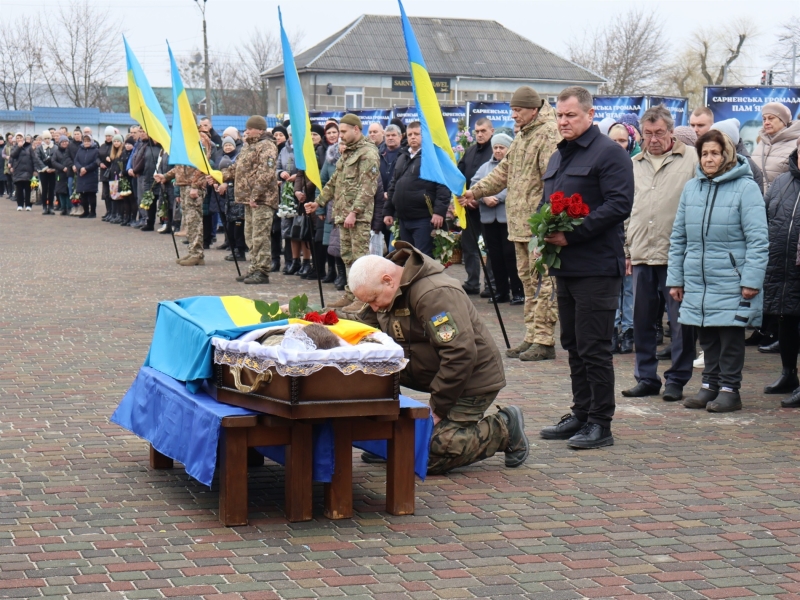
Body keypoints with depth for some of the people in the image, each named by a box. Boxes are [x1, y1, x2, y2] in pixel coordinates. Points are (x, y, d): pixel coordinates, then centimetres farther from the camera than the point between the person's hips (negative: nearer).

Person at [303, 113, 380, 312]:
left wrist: (354, 212, -23)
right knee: (348, 257, 12)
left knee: (360, 256, -9)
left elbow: (367, 187, -18)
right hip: (343, 214, 10)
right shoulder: (347, 153, 21)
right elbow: (334, 182, 28)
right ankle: (350, 295, 18)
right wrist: (319, 202, 22)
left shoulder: (368, 153, -10)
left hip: (359, 216, -10)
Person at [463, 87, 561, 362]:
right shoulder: (522, 135, 18)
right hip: (520, 223, 10)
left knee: (542, 281, -7)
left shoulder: (549, 134, -14)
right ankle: (532, 337, 22)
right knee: (527, 278, 14)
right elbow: (505, 170, 25)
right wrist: (476, 191, 17)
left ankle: (544, 341, -4)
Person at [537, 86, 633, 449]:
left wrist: (571, 234, -21)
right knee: (573, 346, 13)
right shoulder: (558, 157, 19)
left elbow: (619, 204, -18)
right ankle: (581, 414, 22)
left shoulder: (609, 154, -8)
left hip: (596, 266, -9)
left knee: (594, 348, -6)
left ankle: (600, 423, 0)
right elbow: (546, 203, 28)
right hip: (566, 266, 9)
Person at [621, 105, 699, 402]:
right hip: (641, 255, 5)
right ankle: (646, 377, 18)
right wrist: (626, 250, 14)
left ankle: (677, 379, 9)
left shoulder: (692, 159, -1)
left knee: (681, 321, 0)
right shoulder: (635, 164, 15)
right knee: (642, 320, 9)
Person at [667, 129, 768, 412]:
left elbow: (757, 239, -9)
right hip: (697, 281, 5)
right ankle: (710, 385, 21)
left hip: (730, 282, -5)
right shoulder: (691, 188, 9)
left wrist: (751, 280, -15)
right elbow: (678, 237, 13)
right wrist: (675, 278, 10)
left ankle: (729, 389, 10)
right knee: (707, 337, 11)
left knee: (731, 336, 1)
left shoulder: (745, 187, -6)